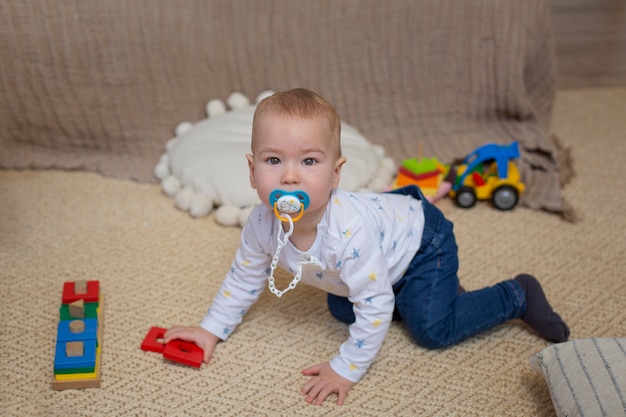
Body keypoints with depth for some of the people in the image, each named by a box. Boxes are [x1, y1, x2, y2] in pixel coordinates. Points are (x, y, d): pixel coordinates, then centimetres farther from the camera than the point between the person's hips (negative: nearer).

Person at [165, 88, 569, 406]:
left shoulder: (350, 230, -44)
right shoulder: (263, 225, -23)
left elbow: (375, 307, -36)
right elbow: (244, 278, -2)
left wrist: (346, 369, -30)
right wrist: (211, 328, 0)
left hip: (422, 238, -7)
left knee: (432, 329, -15)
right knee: (342, 309, 19)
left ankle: (517, 296, 6)